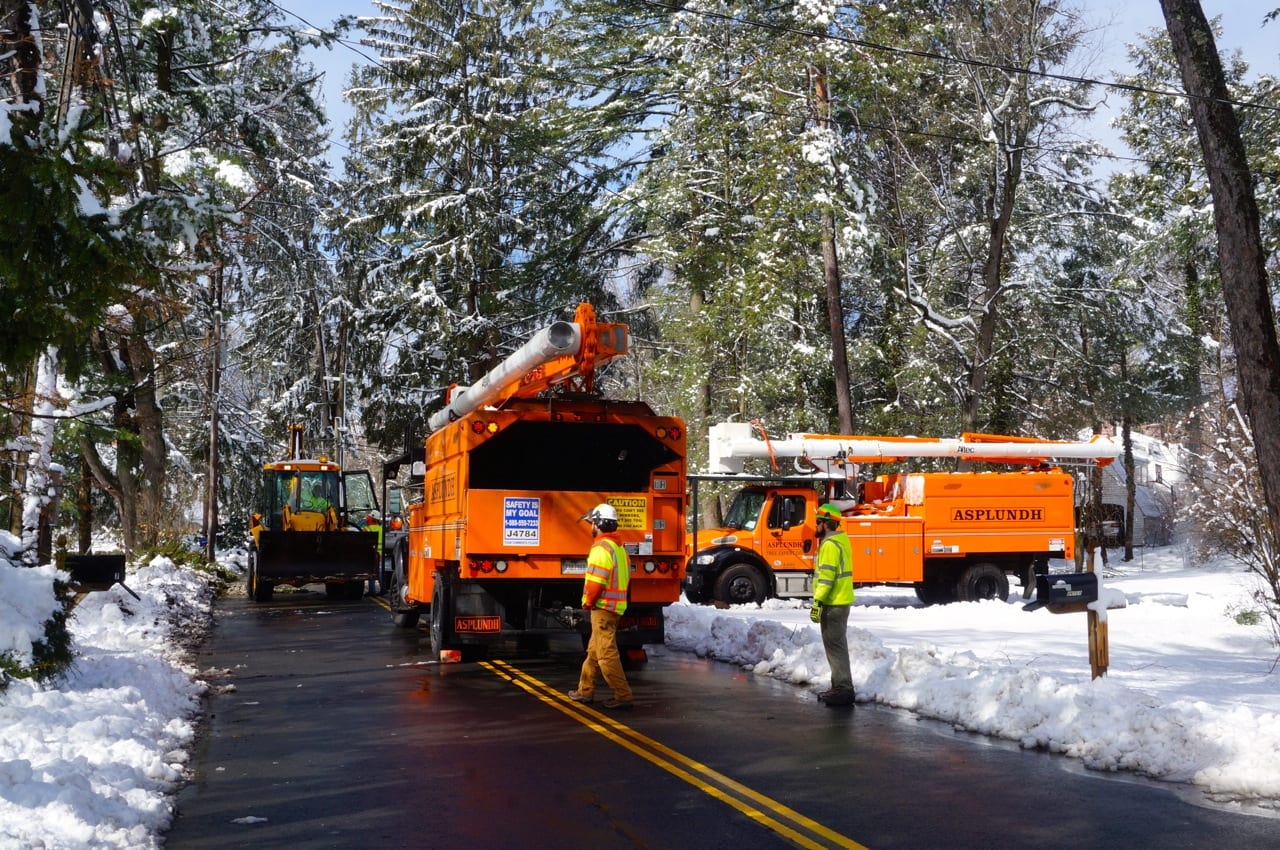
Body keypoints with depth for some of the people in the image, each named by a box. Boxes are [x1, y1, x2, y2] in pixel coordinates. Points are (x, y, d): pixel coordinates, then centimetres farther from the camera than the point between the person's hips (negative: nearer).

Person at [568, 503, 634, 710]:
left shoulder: (601, 548, -16)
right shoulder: (619, 547, 15)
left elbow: (596, 582, -23)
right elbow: (626, 576, 19)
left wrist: (588, 602, -8)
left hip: (603, 607, -10)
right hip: (616, 605, 10)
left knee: (606, 653, -8)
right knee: (594, 650, 18)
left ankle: (622, 695, -8)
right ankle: (585, 691, 27)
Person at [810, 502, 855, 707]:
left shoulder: (830, 544, -17)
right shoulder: (841, 540, 16)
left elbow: (826, 576, -23)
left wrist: (818, 603, -22)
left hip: (832, 603, -10)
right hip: (841, 600, 10)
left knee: (835, 646, -7)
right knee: (837, 645, 16)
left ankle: (843, 690, -6)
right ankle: (840, 687, 22)